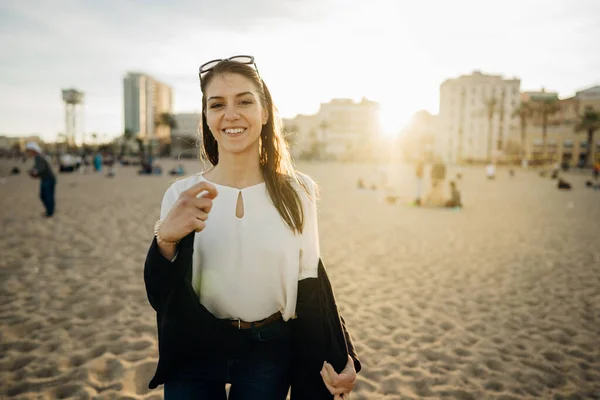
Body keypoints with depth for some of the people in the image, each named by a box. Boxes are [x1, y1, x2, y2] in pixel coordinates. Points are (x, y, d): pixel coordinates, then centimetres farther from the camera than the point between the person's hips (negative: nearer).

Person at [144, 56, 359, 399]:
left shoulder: (299, 191, -9)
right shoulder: (181, 194, -9)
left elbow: (310, 282, -2)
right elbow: (161, 300, -9)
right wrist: (165, 240, -28)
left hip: (270, 354, 1)